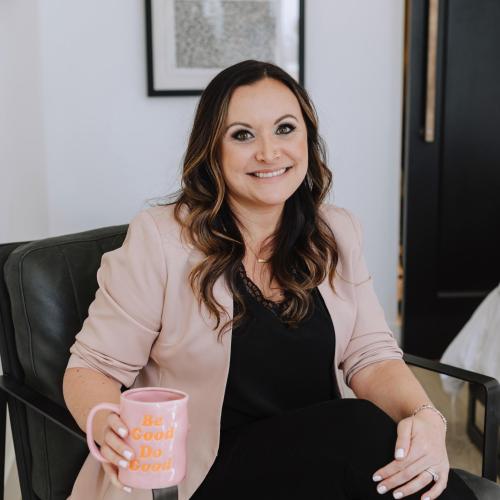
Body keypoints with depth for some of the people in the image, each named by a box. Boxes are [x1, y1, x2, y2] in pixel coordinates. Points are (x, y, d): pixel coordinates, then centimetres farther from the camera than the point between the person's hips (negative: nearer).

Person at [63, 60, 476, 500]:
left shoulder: (338, 234, 6)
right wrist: (109, 429, -30)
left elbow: (370, 356, 1)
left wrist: (425, 417, -20)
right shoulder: (160, 238, -10)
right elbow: (91, 369, -7)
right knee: (364, 428, -27)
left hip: (325, 456, 4)